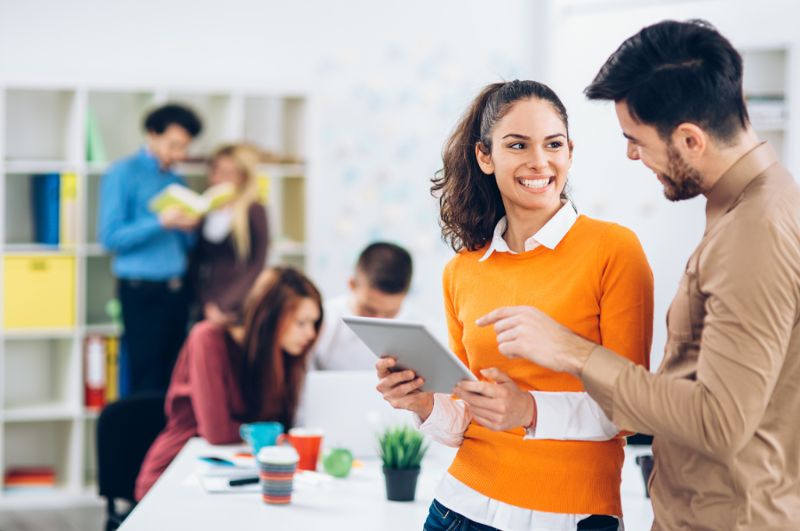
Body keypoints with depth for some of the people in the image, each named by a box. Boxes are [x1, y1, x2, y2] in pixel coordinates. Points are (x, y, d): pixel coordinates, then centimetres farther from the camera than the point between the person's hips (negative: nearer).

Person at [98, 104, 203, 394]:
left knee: (173, 380, 6)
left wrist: (189, 228, -3)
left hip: (176, 291, 6)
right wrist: (161, 222, -19)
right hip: (142, 291, -6)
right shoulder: (122, 174, -3)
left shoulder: (176, 181, 17)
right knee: (146, 383, -6)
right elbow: (110, 237, -12)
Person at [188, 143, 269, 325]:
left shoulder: (254, 212, -2)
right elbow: (195, 265, 11)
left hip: (239, 312, -4)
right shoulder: (202, 212, 10)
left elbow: (257, 266, -3)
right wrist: (206, 305, -2)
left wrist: (224, 304, -6)